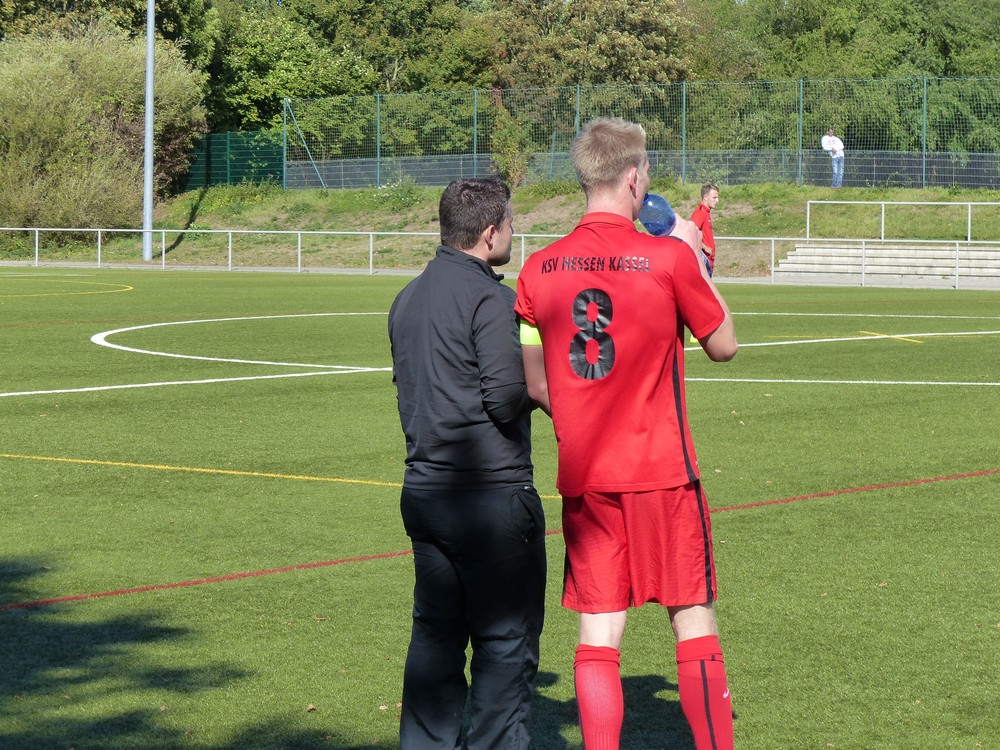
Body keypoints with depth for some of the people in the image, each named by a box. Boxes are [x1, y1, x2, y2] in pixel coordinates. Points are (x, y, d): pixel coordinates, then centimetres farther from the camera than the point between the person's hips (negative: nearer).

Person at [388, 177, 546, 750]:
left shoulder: (408, 298, 12)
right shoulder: (490, 298, -14)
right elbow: (507, 398, -19)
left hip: (423, 487, 8)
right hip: (491, 494, -8)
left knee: (435, 634, 13)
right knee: (507, 639, 0)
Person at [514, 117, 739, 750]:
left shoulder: (539, 269, 2)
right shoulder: (669, 258, -10)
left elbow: (533, 384, 7)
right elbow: (723, 344, 3)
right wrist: (697, 258, 11)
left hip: (583, 478, 3)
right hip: (662, 472, -3)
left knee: (599, 633, 5)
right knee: (695, 624, 5)